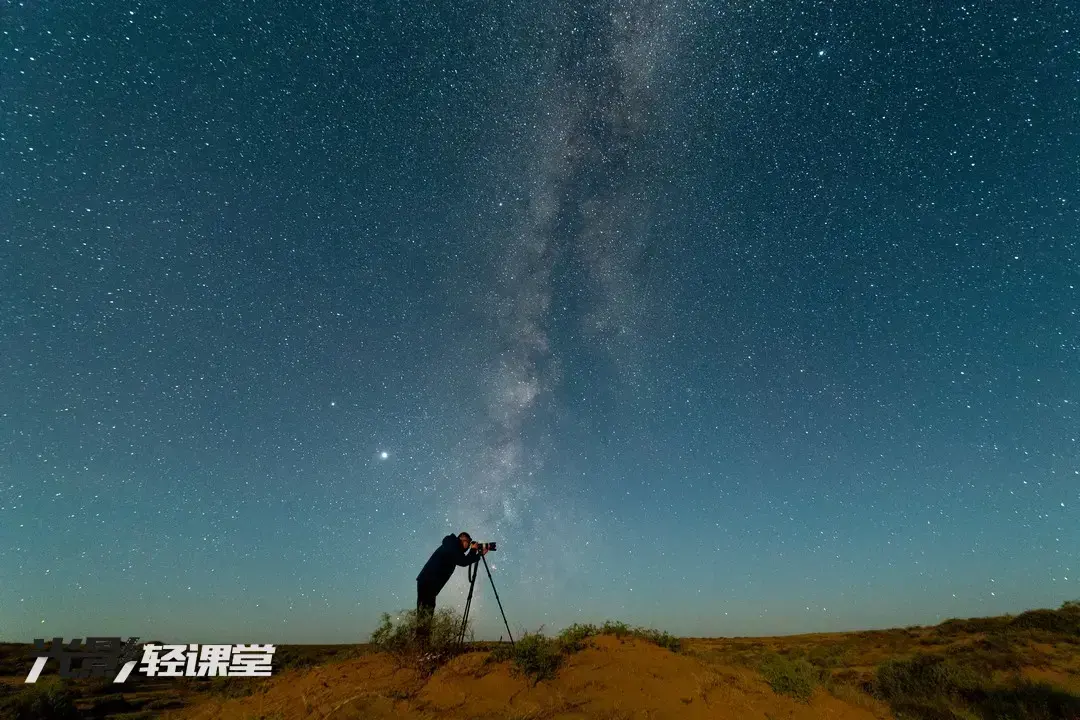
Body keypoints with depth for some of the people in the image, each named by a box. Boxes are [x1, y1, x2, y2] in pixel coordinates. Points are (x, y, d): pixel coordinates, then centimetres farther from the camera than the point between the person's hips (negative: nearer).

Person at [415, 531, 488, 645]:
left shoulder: (453, 548, 20)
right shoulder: (451, 546, -8)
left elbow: (464, 561, 21)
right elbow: (463, 562, -15)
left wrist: (480, 554, 13)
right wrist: (473, 550, -2)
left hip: (428, 582, 10)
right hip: (427, 582, -10)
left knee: (427, 611, 7)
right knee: (425, 612, -13)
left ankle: (423, 643, 8)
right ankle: (422, 643, -15)